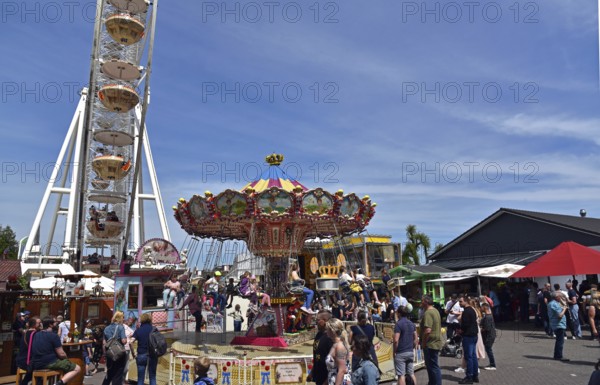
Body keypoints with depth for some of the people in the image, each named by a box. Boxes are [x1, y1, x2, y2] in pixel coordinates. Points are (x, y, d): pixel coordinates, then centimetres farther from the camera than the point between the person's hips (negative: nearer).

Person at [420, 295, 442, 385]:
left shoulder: (428, 313, -21)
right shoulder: (435, 311, 12)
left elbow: (427, 330, -30)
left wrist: (423, 343, -18)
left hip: (430, 344, -10)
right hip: (436, 343, 10)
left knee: (433, 367, -2)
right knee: (431, 365, 20)